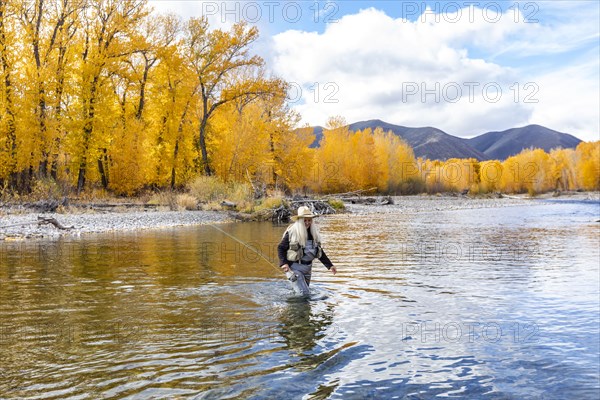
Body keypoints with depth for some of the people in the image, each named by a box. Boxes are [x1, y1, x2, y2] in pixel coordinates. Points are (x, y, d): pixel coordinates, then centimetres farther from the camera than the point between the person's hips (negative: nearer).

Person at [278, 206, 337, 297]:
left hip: (307, 267, 6)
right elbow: (280, 248, -6)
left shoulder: (313, 233, 6)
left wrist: (330, 266, 10)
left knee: (305, 292, 16)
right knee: (304, 294, -15)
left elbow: (320, 252, 15)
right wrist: (283, 263, -21)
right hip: (294, 267, -6)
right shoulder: (292, 232, -12)